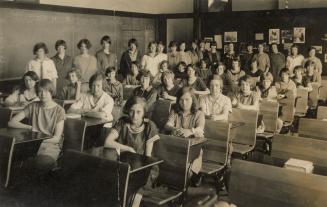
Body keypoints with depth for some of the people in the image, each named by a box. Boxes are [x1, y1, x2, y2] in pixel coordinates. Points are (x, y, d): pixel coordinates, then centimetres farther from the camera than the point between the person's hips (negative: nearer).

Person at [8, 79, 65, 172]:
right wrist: (30, 128, -12)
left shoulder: (59, 110, -1)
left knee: (42, 162, -37)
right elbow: (11, 122, 1)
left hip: (51, 144, -2)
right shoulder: (32, 106, 6)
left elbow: (56, 138, -5)